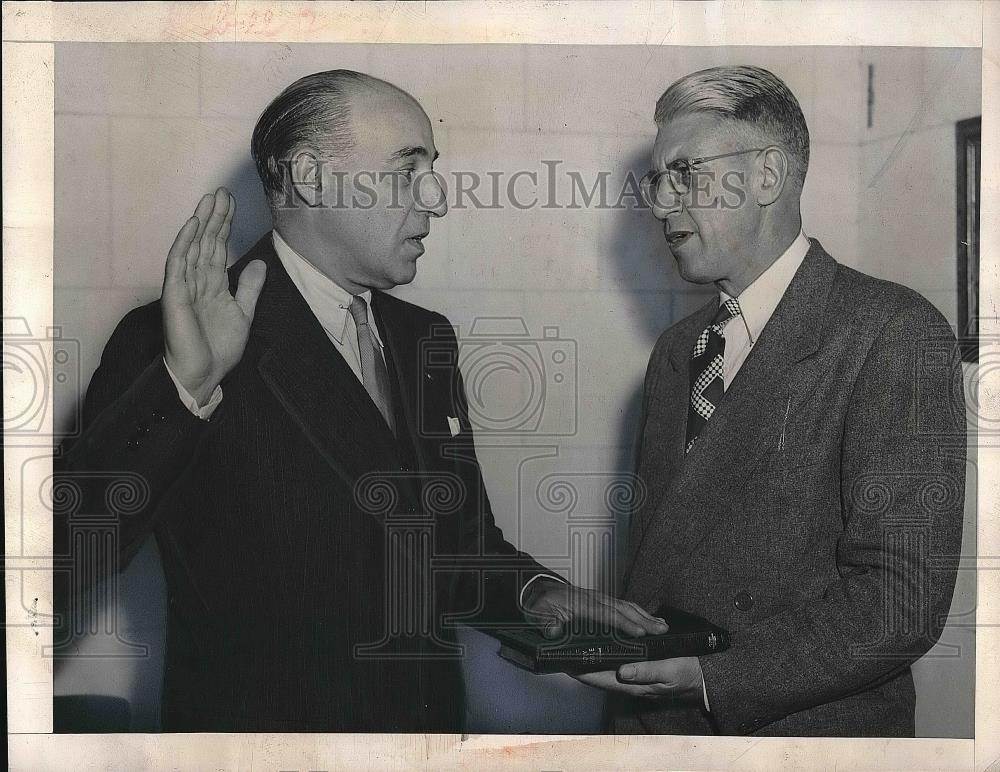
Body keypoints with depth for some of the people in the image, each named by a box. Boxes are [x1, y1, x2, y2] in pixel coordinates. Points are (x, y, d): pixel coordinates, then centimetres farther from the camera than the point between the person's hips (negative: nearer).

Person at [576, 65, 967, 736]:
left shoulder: (898, 334, -14)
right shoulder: (675, 352, 9)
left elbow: (902, 598, -20)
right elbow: (652, 549, 10)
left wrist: (713, 677, -24)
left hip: (811, 730, -6)